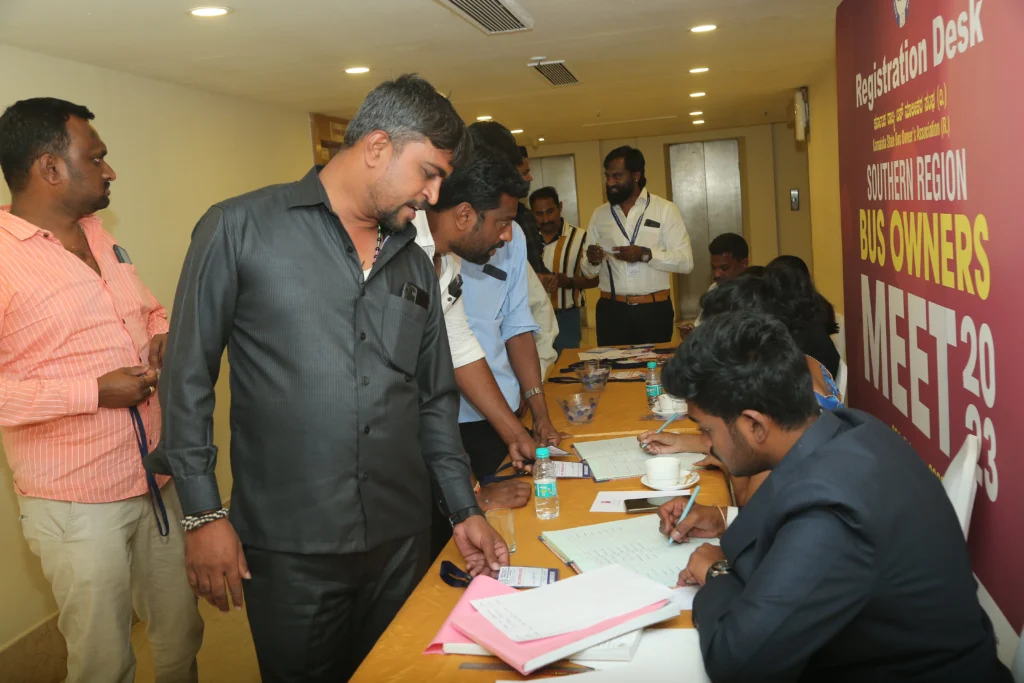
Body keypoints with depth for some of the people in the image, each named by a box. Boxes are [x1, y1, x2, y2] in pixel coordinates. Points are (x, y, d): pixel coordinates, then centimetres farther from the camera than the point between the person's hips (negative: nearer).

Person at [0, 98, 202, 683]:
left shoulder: (102, 238, 10)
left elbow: (150, 310, 25)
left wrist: (163, 334, 3)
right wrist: (94, 392, -21)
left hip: (161, 482, 7)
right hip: (79, 505, -7)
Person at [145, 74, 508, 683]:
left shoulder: (416, 264, 10)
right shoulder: (240, 229, -6)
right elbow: (188, 377, -5)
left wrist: (465, 509, 9)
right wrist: (204, 513, -7)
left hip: (402, 540, 5)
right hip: (288, 547, -4)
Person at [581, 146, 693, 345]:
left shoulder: (666, 210, 0)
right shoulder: (599, 215, 8)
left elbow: (685, 261, -8)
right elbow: (589, 272, 9)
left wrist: (645, 254, -19)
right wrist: (592, 261, -13)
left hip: (654, 310, -2)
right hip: (611, 311, 2)